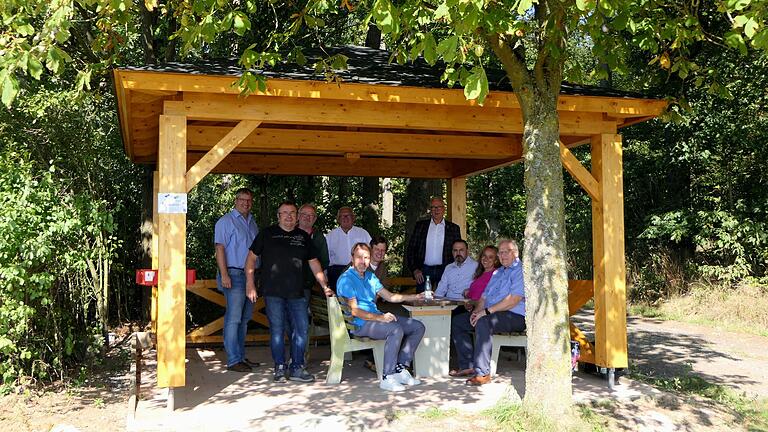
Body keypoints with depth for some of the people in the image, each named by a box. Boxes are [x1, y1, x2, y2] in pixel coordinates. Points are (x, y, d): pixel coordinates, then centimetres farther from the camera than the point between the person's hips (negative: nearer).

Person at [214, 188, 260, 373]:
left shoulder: (252, 222, 18)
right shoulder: (226, 221, -4)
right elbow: (220, 248, -10)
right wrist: (224, 275, -19)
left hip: (251, 275, 8)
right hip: (234, 275, -8)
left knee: (244, 319, 12)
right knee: (233, 318, -9)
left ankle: (241, 357, 20)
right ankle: (233, 360, -5)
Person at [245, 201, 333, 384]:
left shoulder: (303, 237, 13)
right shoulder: (267, 234, 4)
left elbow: (314, 263, 15)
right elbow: (251, 258, 4)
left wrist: (324, 286, 8)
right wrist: (250, 284, -4)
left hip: (297, 293, 3)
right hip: (273, 292, -3)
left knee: (302, 328, 1)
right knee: (277, 331, 1)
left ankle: (297, 368, 13)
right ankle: (280, 368, 13)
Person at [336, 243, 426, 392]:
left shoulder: (370, 276, 18)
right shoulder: (346, 279, -10)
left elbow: (390, 296, 23)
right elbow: (354, 311, -18)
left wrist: (416, 297, 15)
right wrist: (379, 318, -28)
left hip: (377, 317, 9)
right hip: (359, 324, -9)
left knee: (418, 327, -1)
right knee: (396, 329, -33)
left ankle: (400, 369, -5)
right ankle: (387, 378, -28)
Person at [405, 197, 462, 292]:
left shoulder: (453, 228, 8)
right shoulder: (420, 226, 9)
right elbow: (410, 249, 8)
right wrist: (415, 269, -2)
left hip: (444, 270, 0)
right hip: (424, 270, 1)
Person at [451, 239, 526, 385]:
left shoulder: (520, 270, -6)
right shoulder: (497, 272, 24)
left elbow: (514, 299, -19)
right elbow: (485, 296, 22)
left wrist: (487, 311, -20)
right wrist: (477, 311, 0)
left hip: (515, 317, -9)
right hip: (490, 314, 10)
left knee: (483, 323, -36)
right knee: (457, 322, 0)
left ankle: (482, 372, -35)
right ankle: (469, 364, -4)